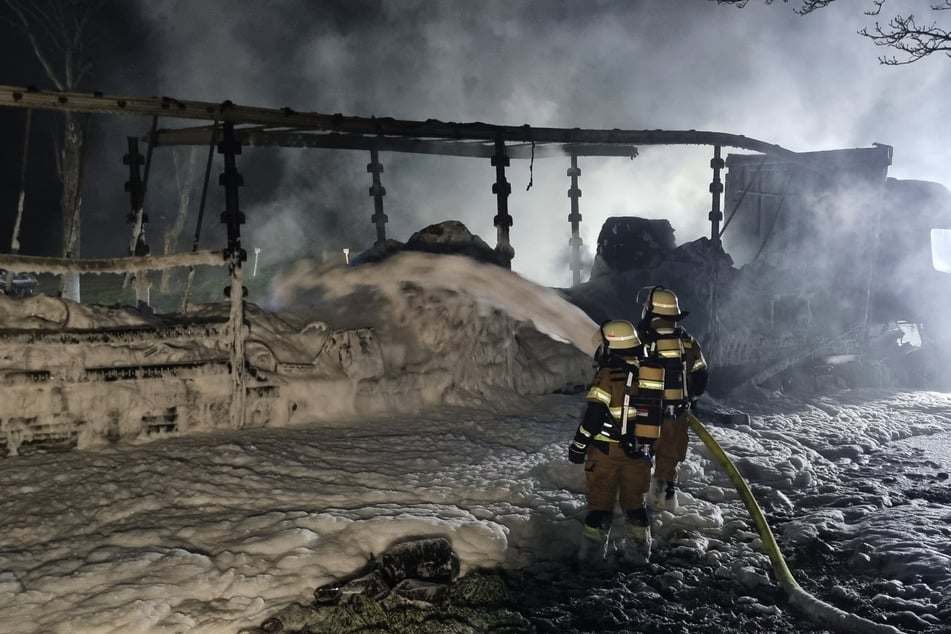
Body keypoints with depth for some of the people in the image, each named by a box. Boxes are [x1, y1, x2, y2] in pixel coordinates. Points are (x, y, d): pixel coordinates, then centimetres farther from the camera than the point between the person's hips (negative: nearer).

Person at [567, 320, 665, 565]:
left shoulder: (609, 374, -16)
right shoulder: (646, 372, 4)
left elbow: (594, 415, -19)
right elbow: (653, 412, 12)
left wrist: (578, 446, -9)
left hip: (607, 450, -5)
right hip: (638, 452, 6)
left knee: (600, 501, 6)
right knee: (634, 501, 17)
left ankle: (593, 551, 12)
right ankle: (638, 550, 25)